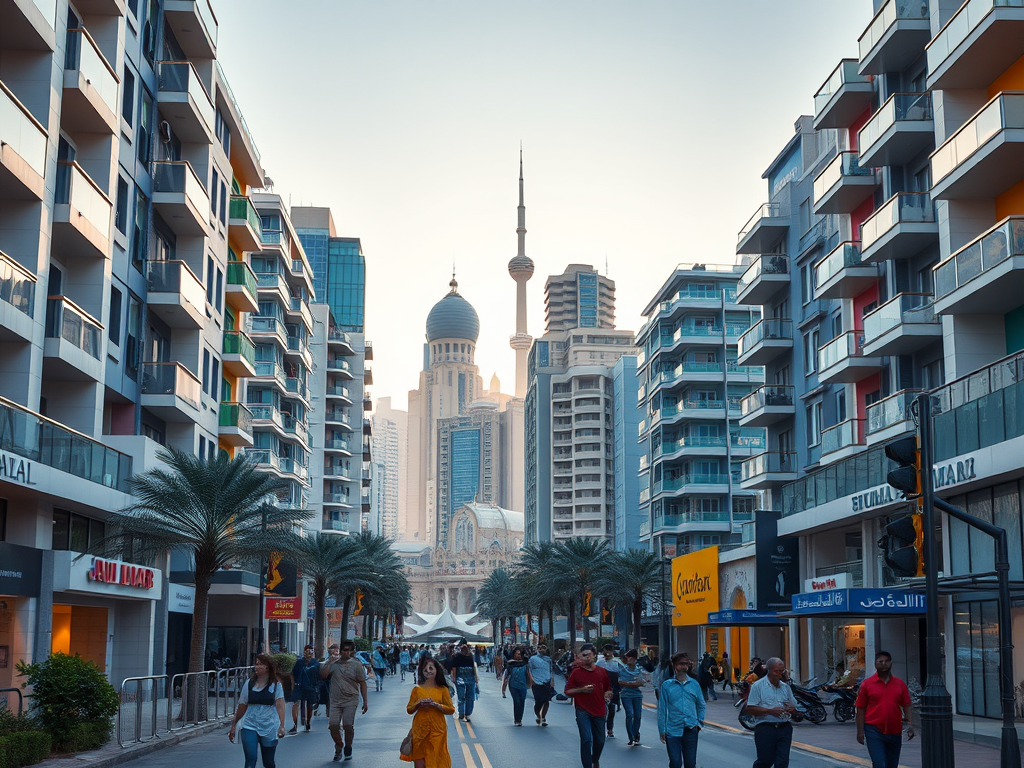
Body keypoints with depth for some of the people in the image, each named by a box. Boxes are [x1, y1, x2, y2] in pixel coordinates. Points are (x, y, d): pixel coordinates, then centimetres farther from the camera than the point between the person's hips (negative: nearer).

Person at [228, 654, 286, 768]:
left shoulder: (276, 685, -1)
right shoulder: (249, 684, 5)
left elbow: (280, 706, -10)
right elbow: (242, 706, 11)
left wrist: (282, 726, -21)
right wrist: (233, 725, 14)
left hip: (269, 729, -1)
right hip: (249, 727, 1)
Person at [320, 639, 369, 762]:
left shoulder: (356, 664, 1)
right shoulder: (333, 663, 5)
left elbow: (362, 684, 4)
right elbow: (323, 675, -7)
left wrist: (365, 701, 2)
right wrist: (330, 662, -12)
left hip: (350, 701, -2)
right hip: (335, 700, 2)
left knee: (348, 725, -10)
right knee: (333, 725, -6)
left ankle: (348, 747, 15)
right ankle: (339, 746, 21)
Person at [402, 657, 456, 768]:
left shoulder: (442, 689, 2)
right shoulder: (417, 689, 5)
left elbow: (451, 710, -2)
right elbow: (409, 709, 8)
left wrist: (436, 704, -16)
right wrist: (418, 704, -11)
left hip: (437, 730, -1)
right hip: (420, 729, 1)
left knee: (436, 759, -1)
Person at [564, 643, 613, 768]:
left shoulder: (602, 672, 7)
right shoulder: (576, 672, -2)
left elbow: (607, 688, 21)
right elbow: (567, 692, -1)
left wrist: (607, 694, -1)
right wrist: (582, 689, -15)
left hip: (599, 711, 3)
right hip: (583, 710, -3)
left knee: (600, 741, 13)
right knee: (586, 739, -15)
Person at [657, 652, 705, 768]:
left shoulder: (694, 684, 7)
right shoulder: (667, 685, 0)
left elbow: (702, 705, 18)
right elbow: (662, 709, 3)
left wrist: (699, 722, 6)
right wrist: (662, 730, 1)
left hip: (691, 729, 2)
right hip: (673, 730, -2)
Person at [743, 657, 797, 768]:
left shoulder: (786, 687, 16)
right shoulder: (758, 686, -1)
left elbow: (794, 708, 22)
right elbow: (750, 709, -7)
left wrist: (792, 709, -4)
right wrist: (770, 711, -17)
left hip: (784, 728, 4)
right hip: (765, 728, -4)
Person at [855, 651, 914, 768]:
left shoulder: (900, 684, 7)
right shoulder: (867, 684, -1)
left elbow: (906, 706, 8)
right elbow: (861, 709, 0)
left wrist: (909, 724, -5)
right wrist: (860, 731, -4)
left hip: (894, 732, 4)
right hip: (874, 731, -4)